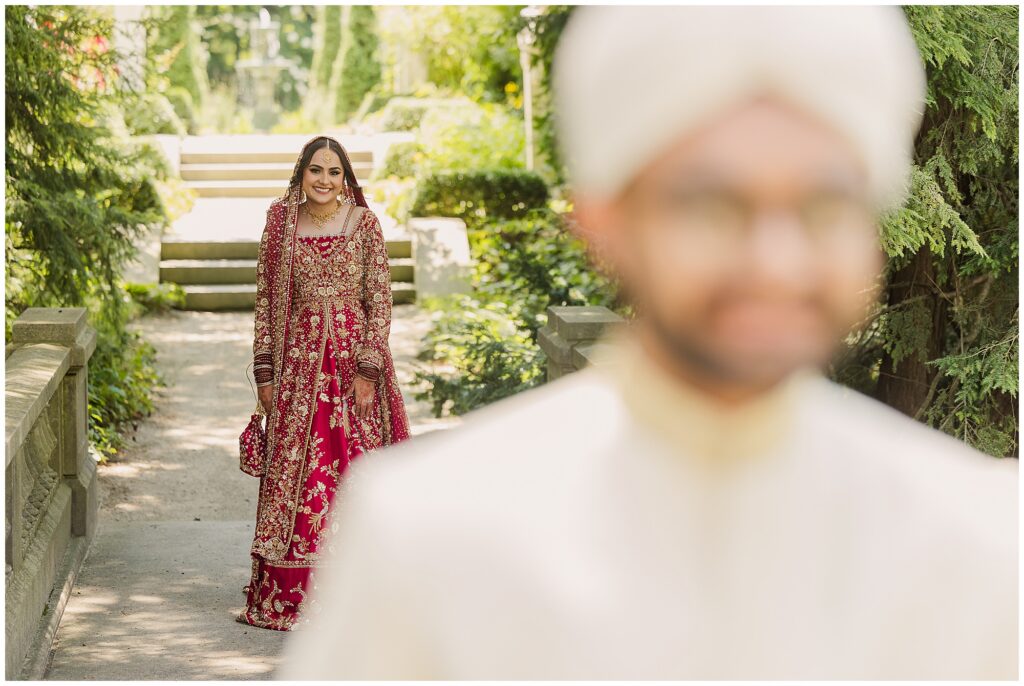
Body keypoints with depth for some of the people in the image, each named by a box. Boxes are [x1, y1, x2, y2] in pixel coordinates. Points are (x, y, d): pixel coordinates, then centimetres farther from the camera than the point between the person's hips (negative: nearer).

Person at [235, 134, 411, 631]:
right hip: (300, 360, 2)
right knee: (294, 470, 3)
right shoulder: (280, 226, 4)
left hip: (354, 355, -1)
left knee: (353, 466, -1)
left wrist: (368, 369, -10)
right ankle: (288, 593, 10)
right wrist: (264, 371, 2)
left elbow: (380, 300, -3)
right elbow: (265, 299, 6)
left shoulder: (364, 224, -1)